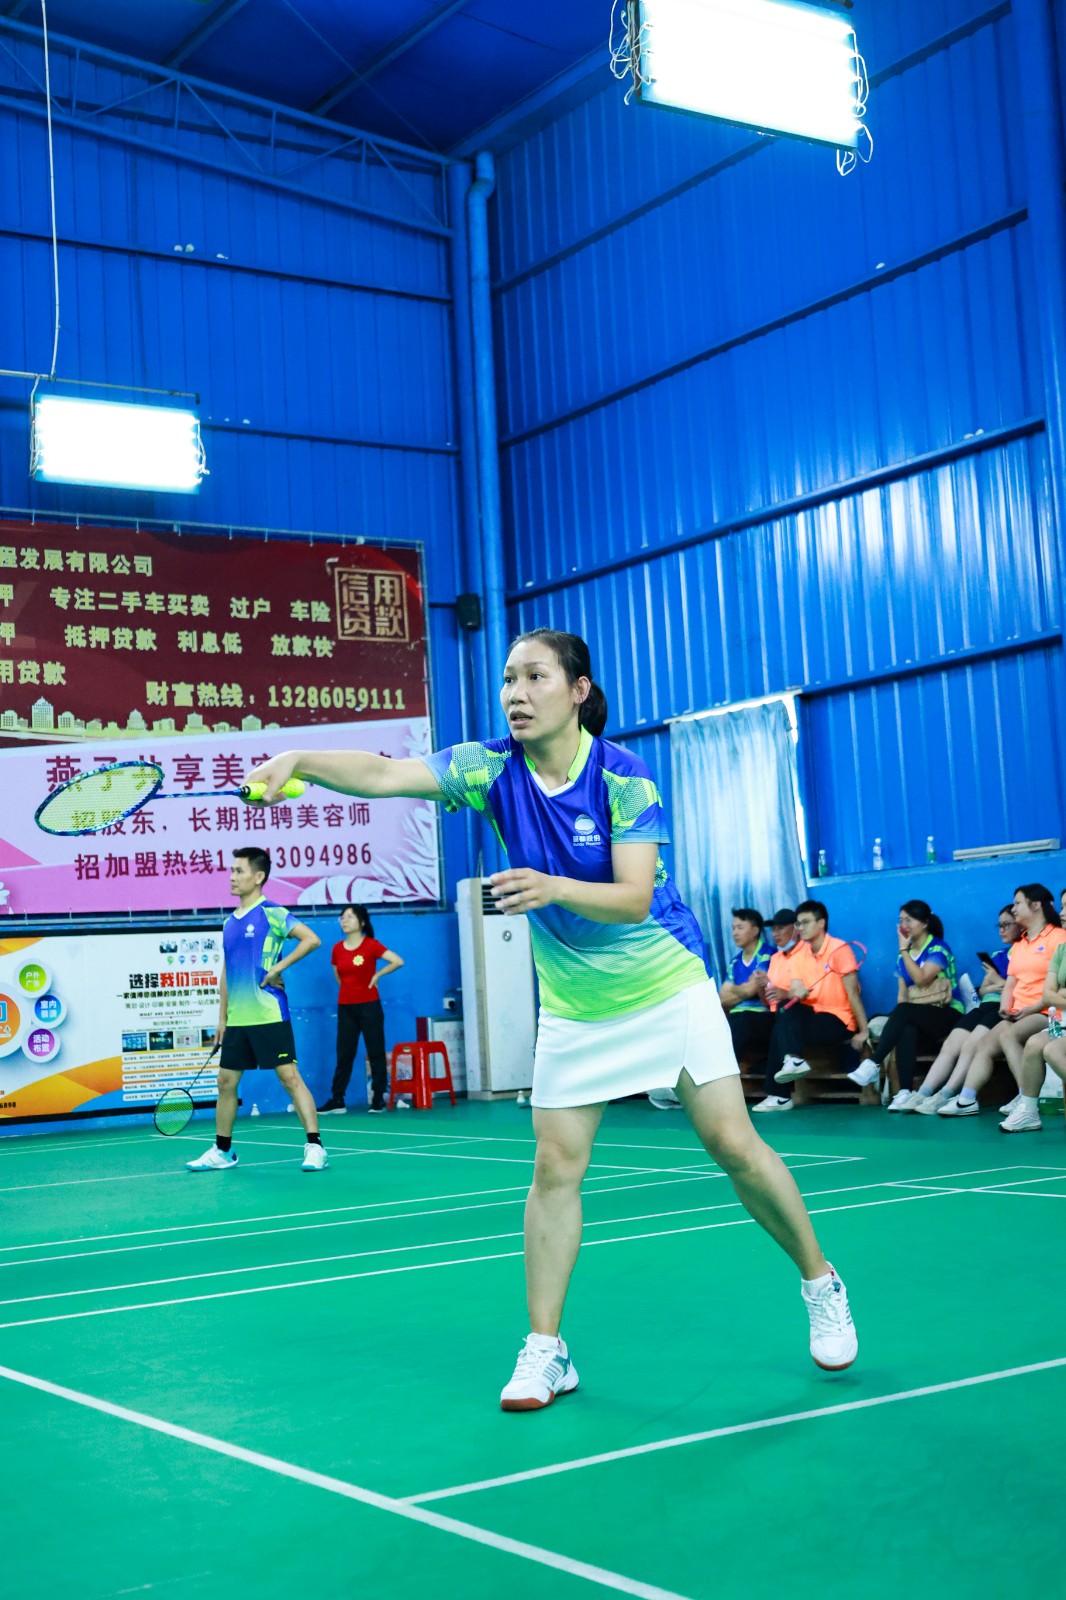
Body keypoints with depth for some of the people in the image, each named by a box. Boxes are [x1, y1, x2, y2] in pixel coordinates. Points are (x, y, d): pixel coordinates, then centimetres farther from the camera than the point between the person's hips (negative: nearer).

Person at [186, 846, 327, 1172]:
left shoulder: (272, 914, -7)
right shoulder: (229, 923, 14)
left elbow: (311, 939, -17)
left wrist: (279, 967, -18)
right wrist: (222, 1017, 16)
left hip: (269, 1015, -7)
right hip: (237, 1019, 7)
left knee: (290, 1076, -8)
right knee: (226, 1081, 10)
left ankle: (314, 1147, -6)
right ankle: (222, 1151, 22)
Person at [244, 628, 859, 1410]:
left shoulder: (624, 777, -18)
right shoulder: (493, 767, -10)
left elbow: (634, 897, -27)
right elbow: (382, 773, -21)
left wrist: (556, 888, -45)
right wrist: (298, 759, -38)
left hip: (666, 987, -3)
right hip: (573, 1007, 3)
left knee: (733, 1143, -4)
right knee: (555, 1168, -2)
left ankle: (821, 1284, 18)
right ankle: (545, 1351, 8)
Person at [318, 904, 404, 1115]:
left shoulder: (371, 945, -7)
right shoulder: (337, 948, 5)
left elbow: (398, 961, -11)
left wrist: (377, 975, -7)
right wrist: (350, 987, 9)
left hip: (369, 1005, -4)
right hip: (345, 1007, 4)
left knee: (376, 1052, 1)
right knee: (344, 1054, 4)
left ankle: (378, 1098, 7)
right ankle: (337, 1100, 4)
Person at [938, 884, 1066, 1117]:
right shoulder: (1018, 945, 23)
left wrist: (1031, 1009, -18)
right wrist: (1005, 1009, -2)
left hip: (1045, 1013, -8)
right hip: (1019, 1015, 8)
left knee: (1008, 1035, -30)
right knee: (984, 1046, -11)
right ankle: (966, 1099, -21)